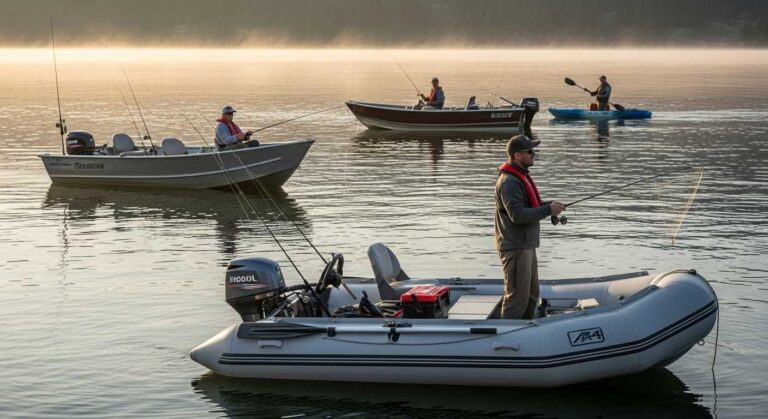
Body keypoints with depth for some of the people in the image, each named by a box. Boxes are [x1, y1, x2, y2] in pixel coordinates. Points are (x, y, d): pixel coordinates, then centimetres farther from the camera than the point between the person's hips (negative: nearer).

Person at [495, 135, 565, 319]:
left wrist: (548, 205, 6)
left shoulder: (522, 176, 15)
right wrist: (548, 210, -24)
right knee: (518, 296, -7)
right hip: (515, 247, -11)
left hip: (526, 245, 11)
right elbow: (517, 215, -28)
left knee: (531, 294, 18)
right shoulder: (509, 182, -19)